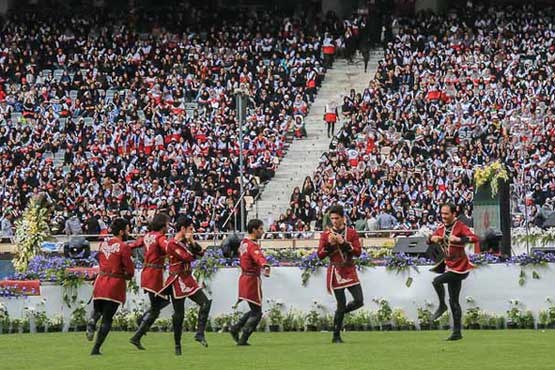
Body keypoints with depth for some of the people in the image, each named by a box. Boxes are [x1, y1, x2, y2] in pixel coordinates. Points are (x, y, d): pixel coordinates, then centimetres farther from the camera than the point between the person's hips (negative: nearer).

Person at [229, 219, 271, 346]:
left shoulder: (244, 242, 12)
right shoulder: (252, 245, -18)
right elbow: (259, 257, -39)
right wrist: (265, 266, -59)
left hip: (244, 277, 9)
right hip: (252, 279, -9)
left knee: (254, 310, 19)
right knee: (256, 313, -2)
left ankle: (235, 328, 10)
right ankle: (243, 339, -5)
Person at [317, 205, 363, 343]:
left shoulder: (351, 233, 4)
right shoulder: (326, 235, 3)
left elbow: (358, 252, -4)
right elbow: (320, 255, -1)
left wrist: (343, 243, -15)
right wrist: (330, 244, -15)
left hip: (350, 271, 2)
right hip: (336, 272, -2)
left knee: (359, 301, -8)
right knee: (341, 304, -5)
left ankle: (340, 313, 21)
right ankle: (336, 336, 6)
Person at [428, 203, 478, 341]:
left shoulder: (460, 227, -13)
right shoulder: (441, 228, 9)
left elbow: (474, 238, -27)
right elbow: (428, 241, 12)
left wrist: (458, 239, -40)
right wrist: (433, 238, -12)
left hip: (459, 268, -8)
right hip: (449, 266, 8)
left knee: (437, 281, -26)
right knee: (454, 302, 11)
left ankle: (442, 306, -3)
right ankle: (457, 333, 16)